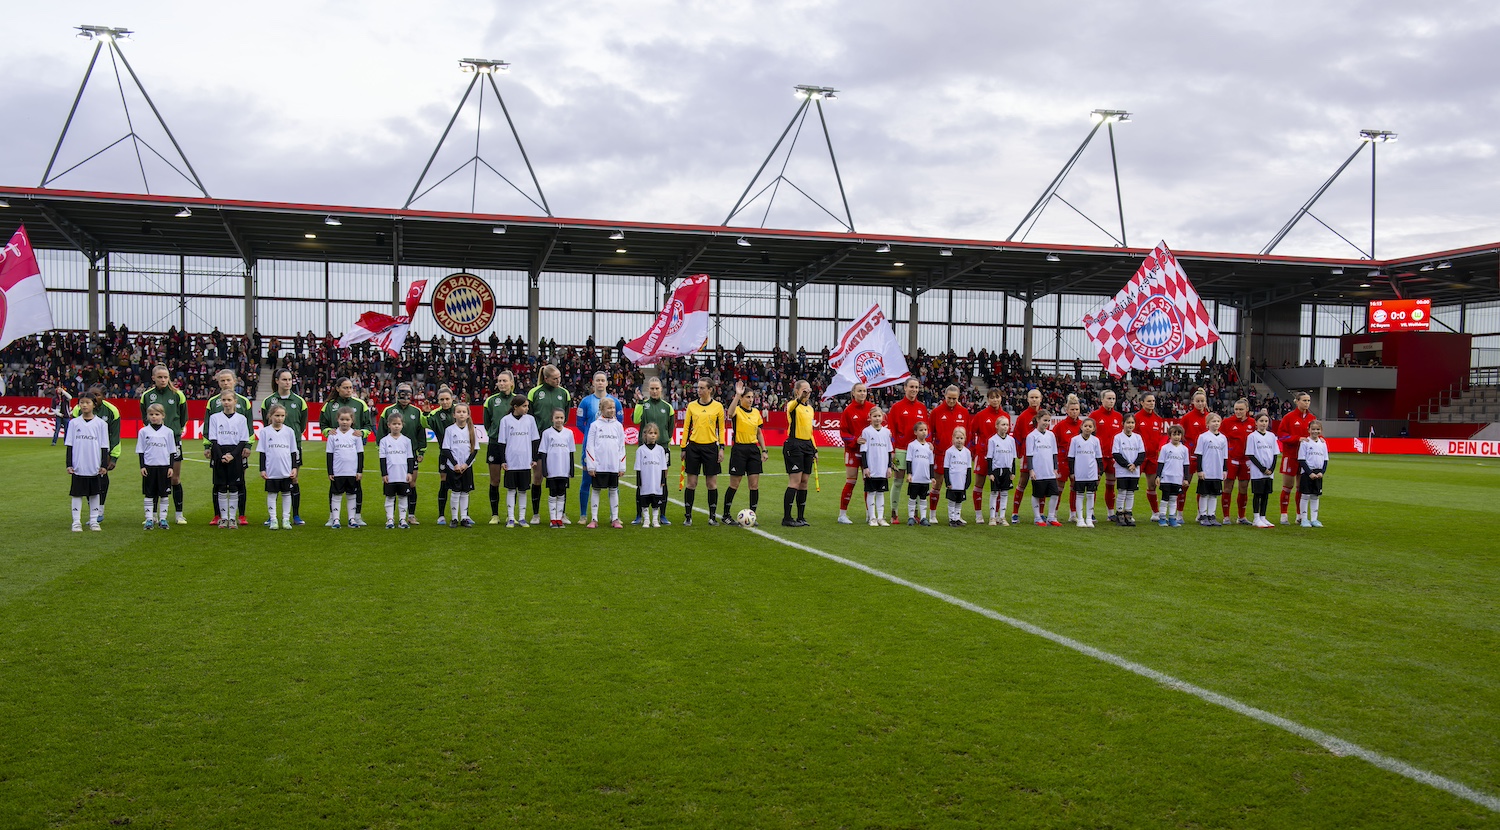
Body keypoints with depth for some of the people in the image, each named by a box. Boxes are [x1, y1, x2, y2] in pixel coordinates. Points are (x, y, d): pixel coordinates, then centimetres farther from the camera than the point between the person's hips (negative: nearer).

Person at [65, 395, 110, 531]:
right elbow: (69, 445, 4)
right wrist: (69, 464, -1)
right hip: (78, 467, 0)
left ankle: (94, 521, 16)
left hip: (95, 467, 0)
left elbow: (104, 446, 3)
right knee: (77, 493, 4)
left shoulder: (101, 423, 1)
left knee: (94, 493, 7)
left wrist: (104, 465, -1)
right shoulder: (74, 423, 2)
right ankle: (76, 522, 11)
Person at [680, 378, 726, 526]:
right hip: (694, 446, 1)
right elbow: (686, 428, 9)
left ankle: (712, 516, 13)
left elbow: (721, 429, 6)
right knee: (691, 483, 2)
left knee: (712, 483, 3)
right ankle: (688, 516, 9)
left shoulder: (718, 406, 2)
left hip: (711, 447, -1)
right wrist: (683, 448, 6)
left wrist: (721, 448, -2)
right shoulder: (692, 406, 5)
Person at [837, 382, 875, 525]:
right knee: (851, 481, -3)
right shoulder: (848, 410, -5)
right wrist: (855, 440, -18)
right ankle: (842, 514, 5)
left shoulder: (872, 408, 3)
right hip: (853, 450, -3)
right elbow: (843, 432, -5)